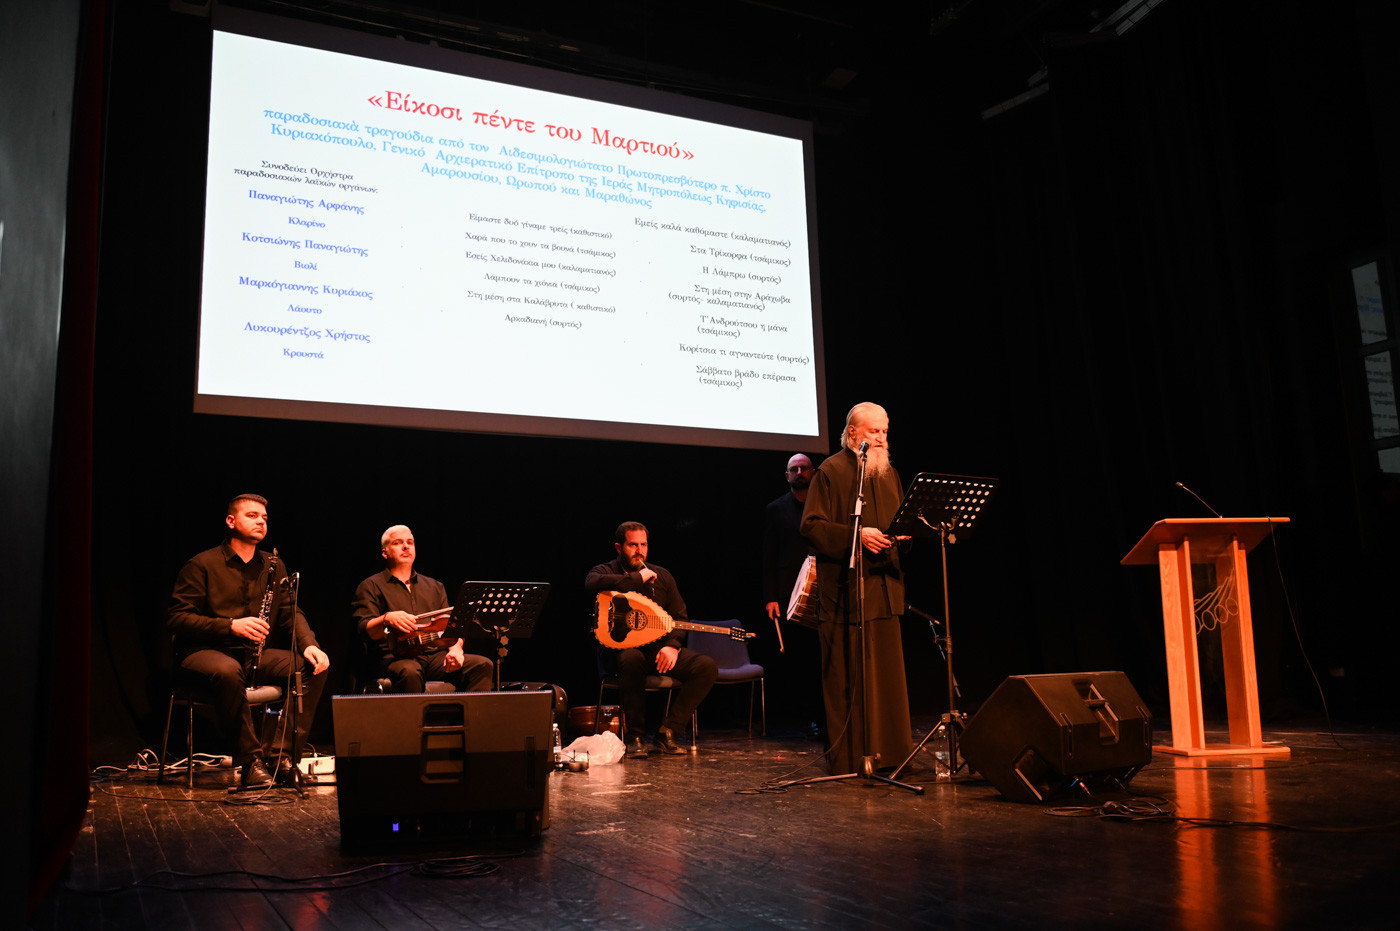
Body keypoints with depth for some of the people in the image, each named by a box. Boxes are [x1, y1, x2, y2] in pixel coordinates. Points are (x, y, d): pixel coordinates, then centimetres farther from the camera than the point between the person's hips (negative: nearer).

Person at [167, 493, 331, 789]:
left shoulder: (273, 566, 13)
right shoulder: (203, 565, -3)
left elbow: (291, 612, 9)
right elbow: (176, 619, -9)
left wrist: (309, 645, -12)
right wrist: (230, 625, -23)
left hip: (256, 654, 5)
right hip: (206, 652, -5)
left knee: (312, 668, -18)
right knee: (228, 672, -40)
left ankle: (279, 755, -20)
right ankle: (250, 762, -29)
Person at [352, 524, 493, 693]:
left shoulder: (434, 586, 26)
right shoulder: (371, 586, 12)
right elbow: (364, 629, -2)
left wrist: (456, 649, -4)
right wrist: (387, 619, -25)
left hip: (437, 655, 4)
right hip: (395, 658, -4)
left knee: (483, 665, -23)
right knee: (410, 672, -41)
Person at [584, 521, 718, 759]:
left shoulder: (661, 576, 14)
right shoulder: (605, 571, 2)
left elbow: (680, 617, 11)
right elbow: (592, 584, -25)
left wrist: (673, 645, -10)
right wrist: (637, 579, -17)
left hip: (659, 649, 4)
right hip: (619, 649, -4)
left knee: (707, 666, -18)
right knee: (631, 658, -41)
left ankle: (667, 731, -12)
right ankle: (635, 737, -23)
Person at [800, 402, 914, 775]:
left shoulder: (888, 474, 18)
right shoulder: (831, 472, -4)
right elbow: (811, 526, -11)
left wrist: (902, 535, 2)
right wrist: (857, 535, -21)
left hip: (883, 589, 7)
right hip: (844, 592, -7)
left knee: (887, 673, 9)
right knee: (846, 679, -4)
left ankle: (886, 752, 17)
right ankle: (847, 758, 3)